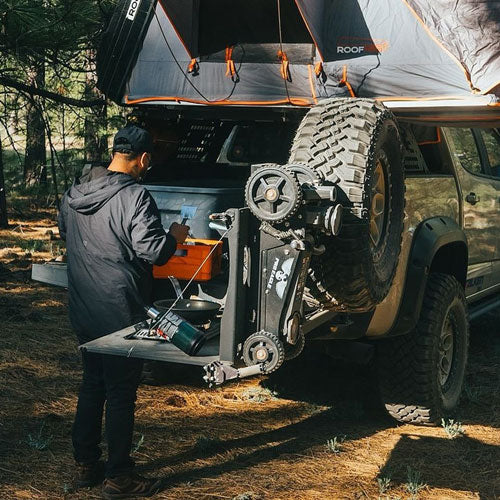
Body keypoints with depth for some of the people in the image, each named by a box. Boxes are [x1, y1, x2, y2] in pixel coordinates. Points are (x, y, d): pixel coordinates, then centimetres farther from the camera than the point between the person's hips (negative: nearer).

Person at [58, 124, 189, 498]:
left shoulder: (75, 193, 6)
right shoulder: (135, 197, -19)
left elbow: (64, 232, 22)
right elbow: (153, 251, -22)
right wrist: (175, 236, -4)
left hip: (83, 311, 8)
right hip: (120, 314, -7)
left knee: (91, 386, 18)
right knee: (121, 395, 3)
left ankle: (86, 466, 27)